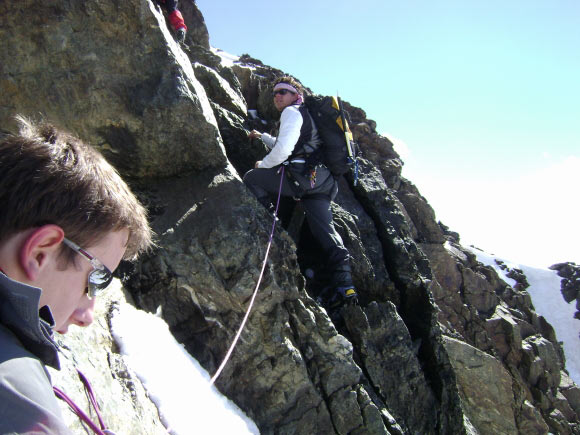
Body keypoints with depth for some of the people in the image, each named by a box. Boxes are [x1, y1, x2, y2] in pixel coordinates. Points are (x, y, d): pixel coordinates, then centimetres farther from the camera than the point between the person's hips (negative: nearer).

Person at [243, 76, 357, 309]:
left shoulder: (291, 112, 4)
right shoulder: (306, 115, 34)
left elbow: (282, 150, -11)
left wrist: (263, 164, 6)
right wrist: (262, 136, 55)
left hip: (303, 175, -9)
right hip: (322, 181, 9)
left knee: (251, 178, 6)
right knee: (325, 228, -1)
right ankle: (344, 283, -12)